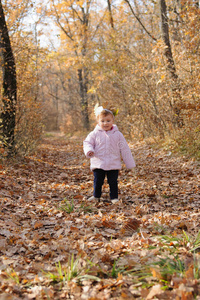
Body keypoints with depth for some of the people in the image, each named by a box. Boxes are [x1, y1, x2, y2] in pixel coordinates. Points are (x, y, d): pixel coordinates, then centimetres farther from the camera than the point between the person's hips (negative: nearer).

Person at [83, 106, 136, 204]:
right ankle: (96, 196, 26)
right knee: (97, 181, 7)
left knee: (113, 182, 4)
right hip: (98, 163, 0)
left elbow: (124, 149, 7)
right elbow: (87, 143, 3)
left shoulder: (117, 134, 2)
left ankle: (114, 197, 19)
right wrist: (89, 151, -21)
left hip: (114, 165, 0)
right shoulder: (95, 134, 0)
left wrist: (130, 163, 7)